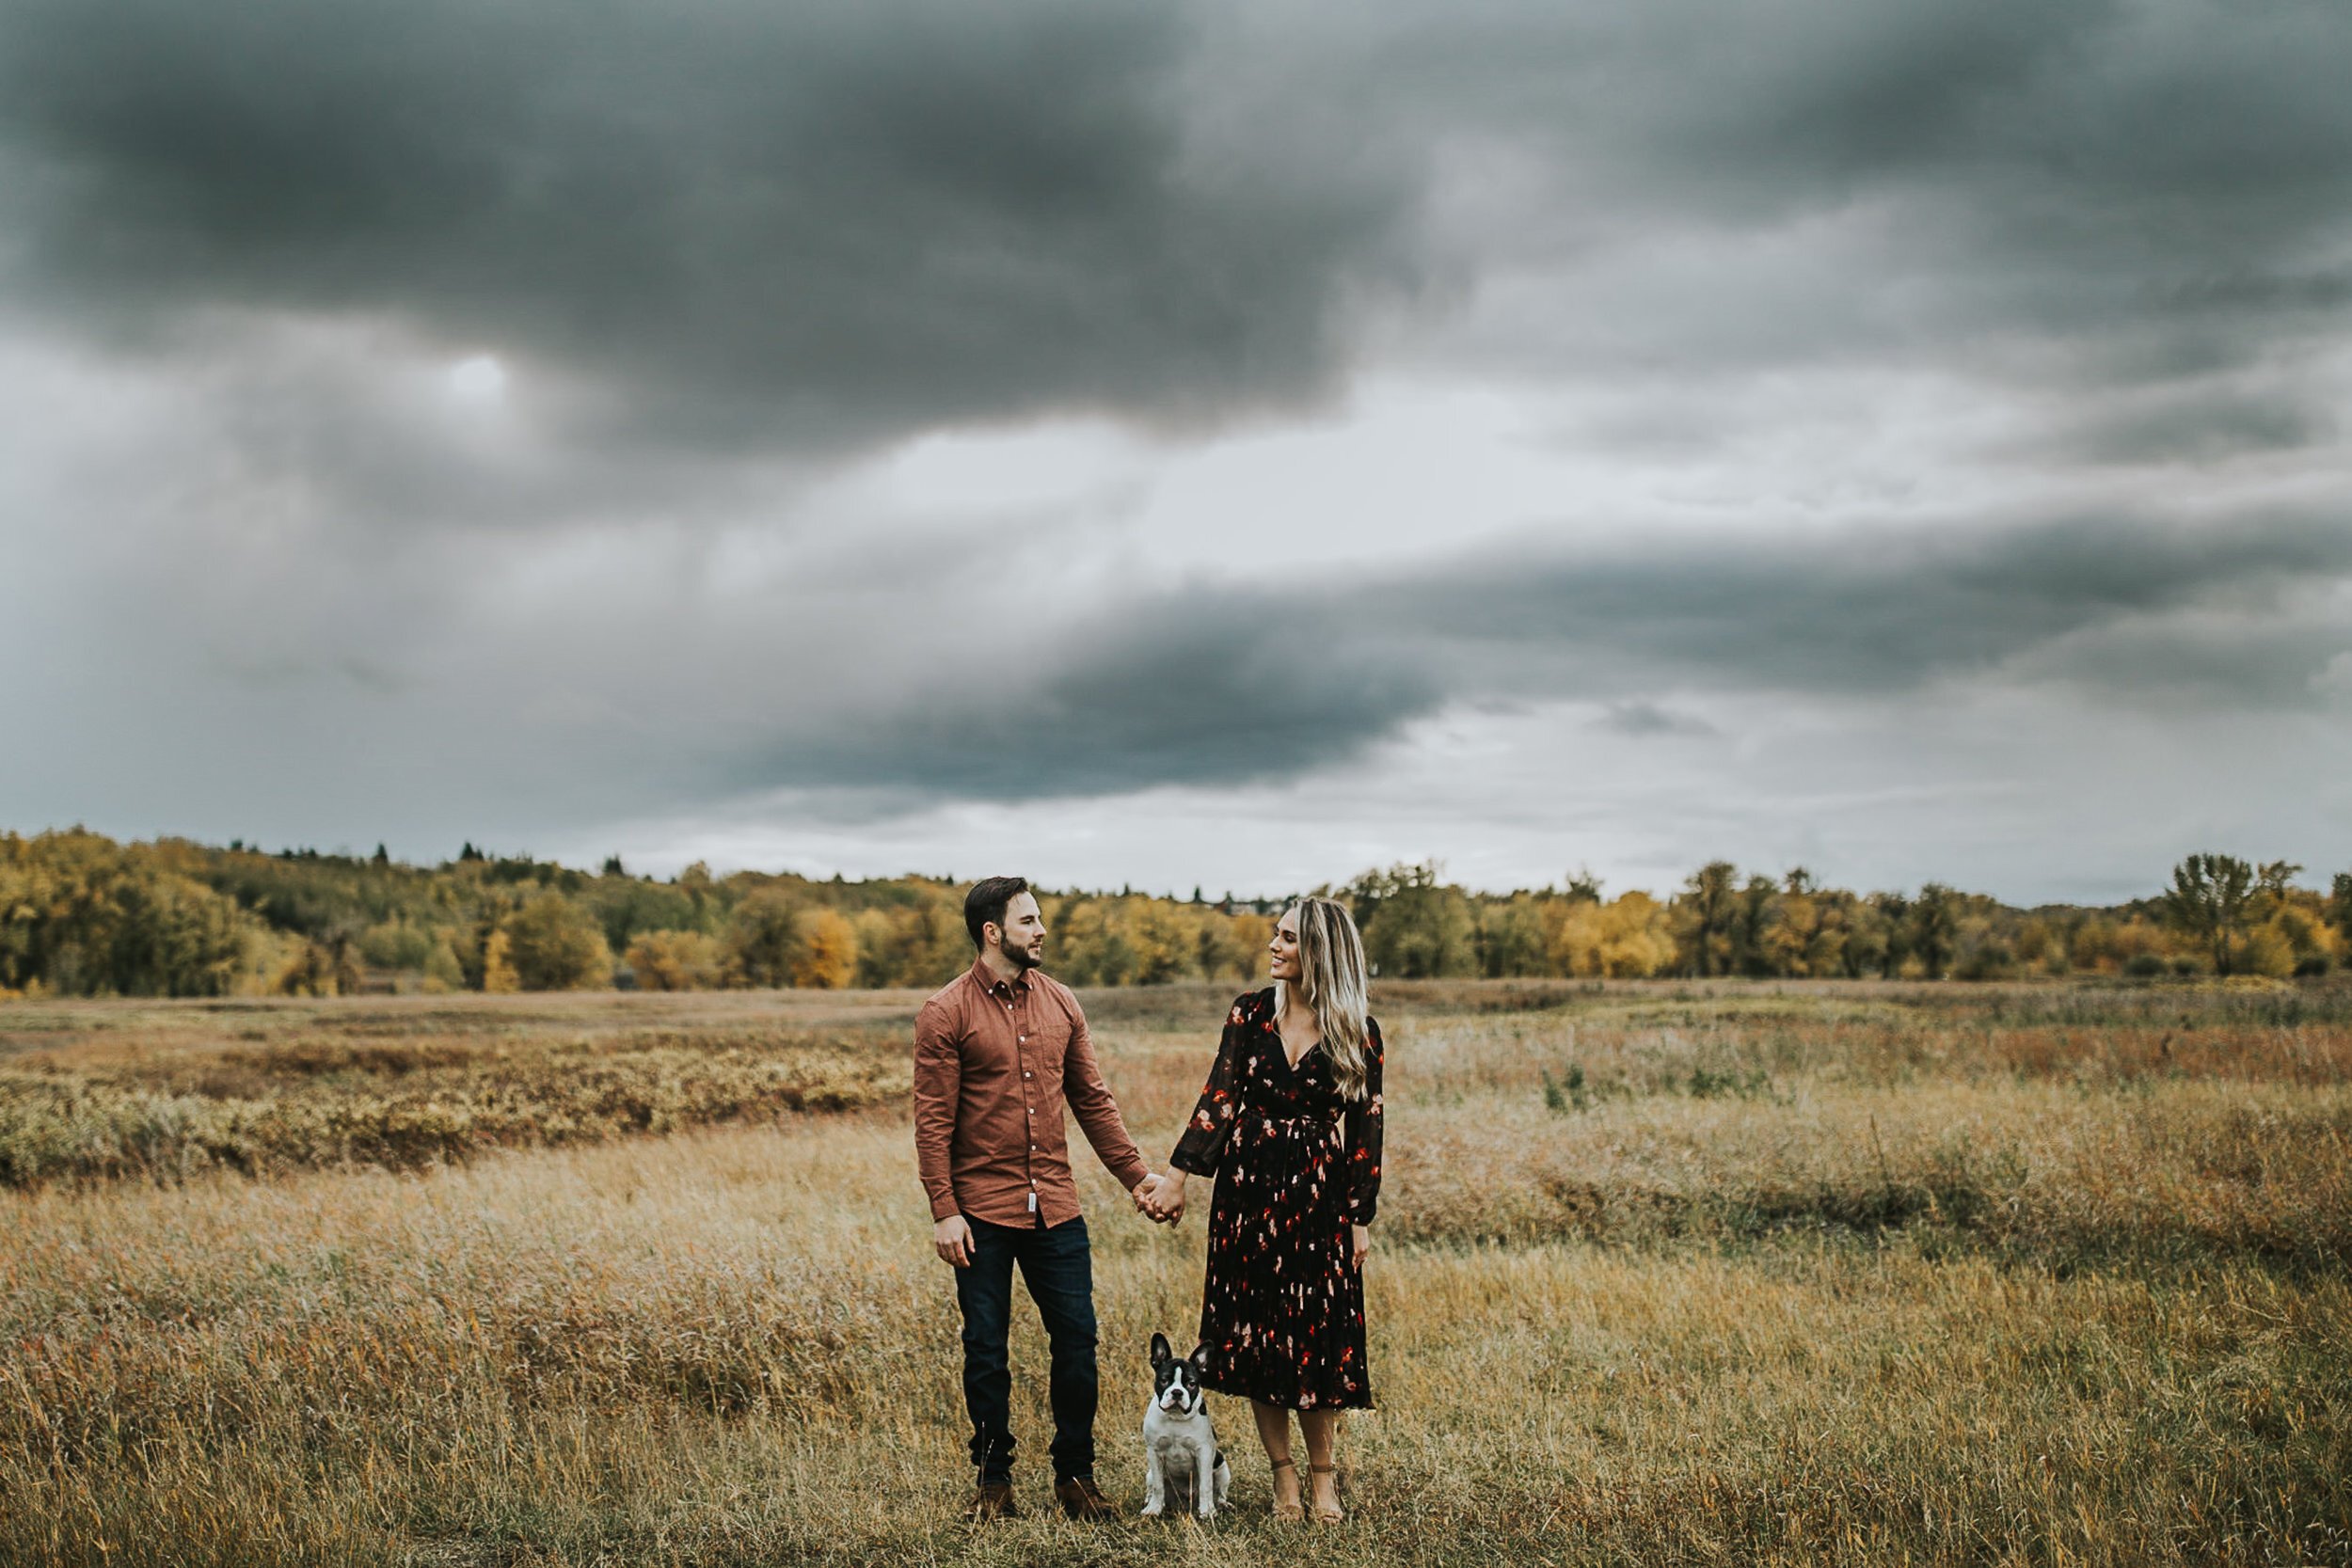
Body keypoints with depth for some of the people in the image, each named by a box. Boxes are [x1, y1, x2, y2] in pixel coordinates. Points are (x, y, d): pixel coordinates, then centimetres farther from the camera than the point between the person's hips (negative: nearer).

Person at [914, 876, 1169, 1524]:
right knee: (986, 1349, 5)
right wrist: (944, 1213, -14)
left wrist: (1138, 1175, 6)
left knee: (1077, 1337, 3)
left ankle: (1075, 1475, 16)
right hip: (982, 1211, -4)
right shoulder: (947, 1013, -7)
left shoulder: (1059, 1002, 7)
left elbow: (1092, 1100, 12)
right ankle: (993, 1480, 18)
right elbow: (933, 1122, -9)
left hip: (1055, 1207, 4)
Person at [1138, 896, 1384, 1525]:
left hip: (1317, 1194, -2)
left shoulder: (1357, 1033, -3)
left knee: (1315, 1332, -2)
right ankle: (1283, 1473, 15)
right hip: (1248, 1187, 2)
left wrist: (1362, 1219, -2)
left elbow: (1365, 1128, 0)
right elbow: (1218, 1100, -1)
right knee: (1253, 1330, 4)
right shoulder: (1251, 1013, 2)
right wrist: (1176, 1175, -9)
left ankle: (1323, 1476, 12)